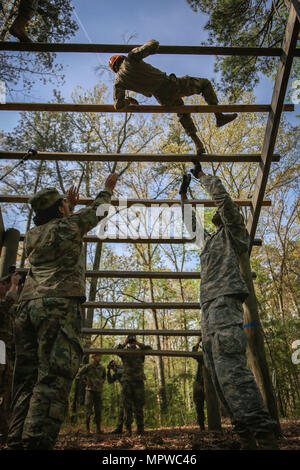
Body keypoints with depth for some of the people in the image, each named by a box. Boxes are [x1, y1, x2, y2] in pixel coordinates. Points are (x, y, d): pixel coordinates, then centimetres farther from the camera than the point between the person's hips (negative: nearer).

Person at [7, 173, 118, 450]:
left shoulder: (32, 235, 23)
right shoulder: (68, 225, 5)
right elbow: (98, 211, 21)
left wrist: (69, 206, 56)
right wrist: (108, 189, 38)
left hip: (28, 305, 7)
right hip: (59, 305, -7)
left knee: (28, 377, 6)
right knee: (54, 375, -13)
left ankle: (17, 441, 4)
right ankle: (36, 442, -20)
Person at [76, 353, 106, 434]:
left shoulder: (102, 368, 6)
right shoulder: (88, 366, -6)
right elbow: (78, 375, 1)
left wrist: (102, 383, 11)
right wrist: (86, 381, -3)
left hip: (98, 391, 4)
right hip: (90, 390, -3)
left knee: (98, 410, 4)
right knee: (88, 409, -5)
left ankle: (98, 428, 12)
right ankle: (87, 428, 5)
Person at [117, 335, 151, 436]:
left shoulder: (140, 352, 13)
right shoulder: (124, 352, 12)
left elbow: (149, 349, -4)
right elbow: (116, 350, -8)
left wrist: (138, 343, -3)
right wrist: (124, 343, -4)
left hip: (139, 382, 0)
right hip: (127, 382, 0)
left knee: (139, 406, 2)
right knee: (128, 407, 1)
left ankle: (140, 429, 9)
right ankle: (128, 429, 6)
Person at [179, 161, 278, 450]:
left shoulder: (233, 231, 12)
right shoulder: (210, 239, 33)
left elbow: (222, 196, 2)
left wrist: (202, 175, 15)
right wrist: (184, 195, 45)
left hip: (225, 299, -9)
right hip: (209, 306, 9)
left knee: (229, 366, -24)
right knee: (218, 373, 0)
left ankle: (263, 435, -28)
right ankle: (247, 436, -2)